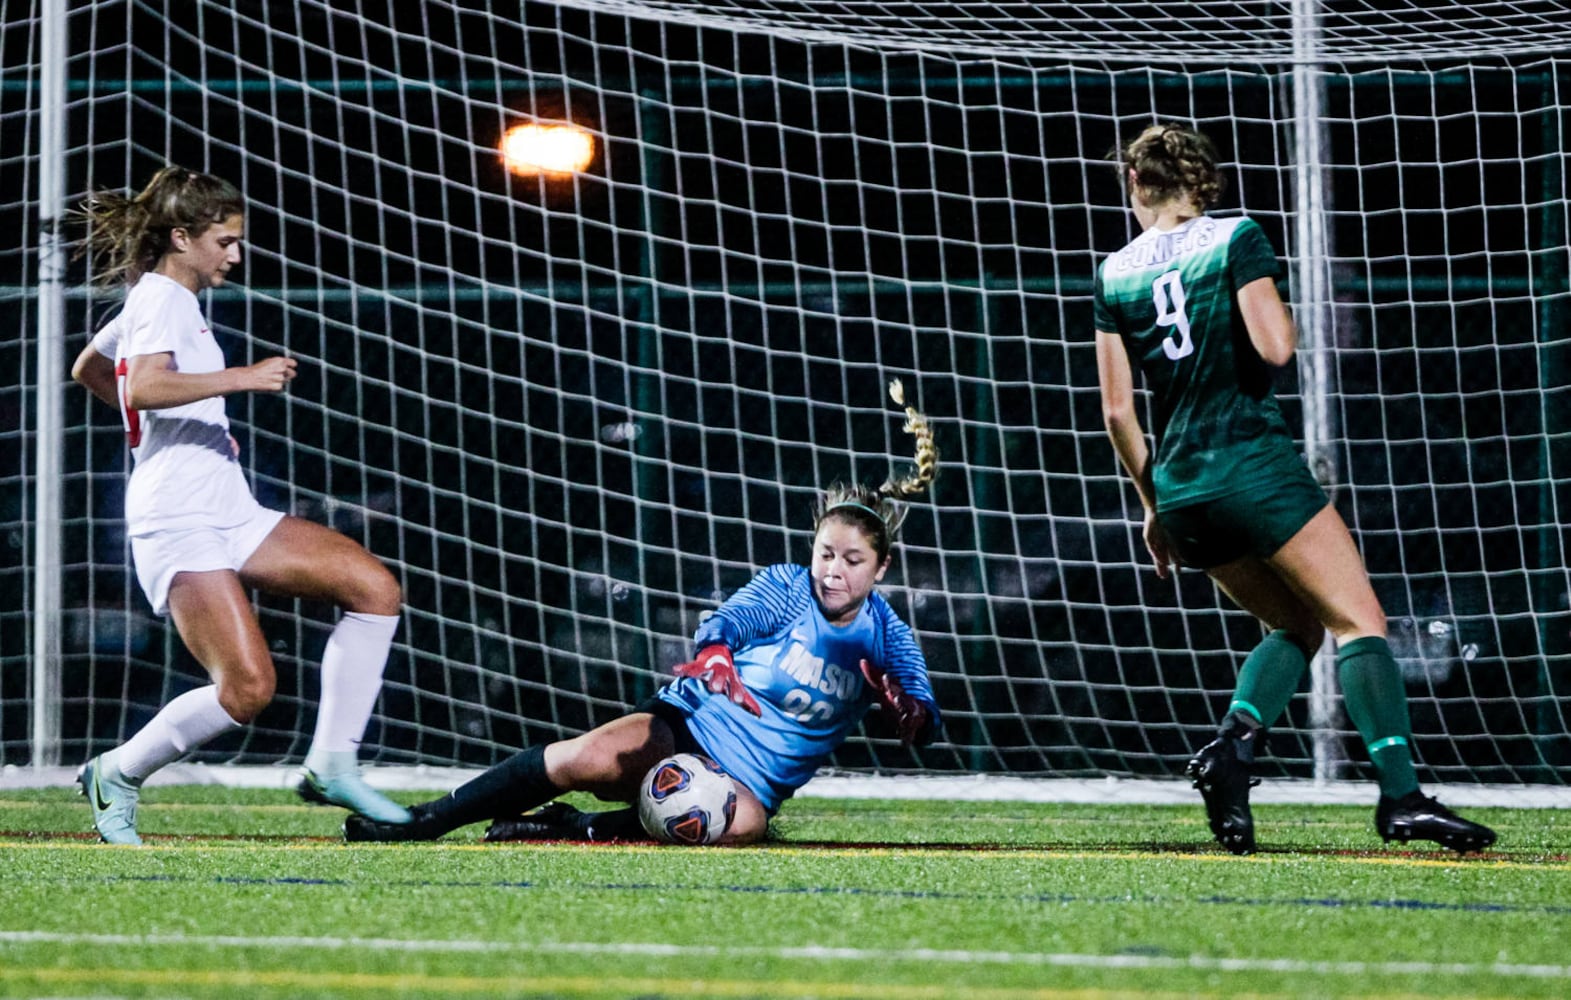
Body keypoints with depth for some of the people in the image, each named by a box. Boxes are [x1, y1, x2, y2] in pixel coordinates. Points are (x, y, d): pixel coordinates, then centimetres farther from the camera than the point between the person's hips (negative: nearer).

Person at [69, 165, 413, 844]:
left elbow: (87, 368, 39)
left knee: (375, 588, -6)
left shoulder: (156, 301, 22)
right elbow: (143, 386, -28)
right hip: (178, 526, -10)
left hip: (230, 517, 10)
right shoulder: (161, 300, -9)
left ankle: (332, 764, -5)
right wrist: (243, 377, -26)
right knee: (248, 689, -21)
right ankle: (115, 776, 1)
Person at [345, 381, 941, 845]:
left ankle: (573, 829, -26)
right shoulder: (786, 588, -2)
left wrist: (901, 705, -31)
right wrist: (714, 654, -48)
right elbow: (731, 616, -22)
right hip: (684, 724, 0)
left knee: (743, 822, -38)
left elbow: (925, 725, -5)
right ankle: (427, 820, -18)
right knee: (591, 759, -31)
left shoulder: (886, 637, 3)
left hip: (754, 780, 1)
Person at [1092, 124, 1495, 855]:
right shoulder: (1236, 240, -1)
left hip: (1180, 488, 5)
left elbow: (1117, 410, 10)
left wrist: (1154, 505, 20)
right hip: (1254, 465, -5)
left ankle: (1232, 744, -5)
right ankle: (1400, 794, -20)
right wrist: (1281, 313, 9)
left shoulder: (1114, 274, 11)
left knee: (1297, 624, 19)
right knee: (1359, 622, -4)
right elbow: (1275, 348, -14)